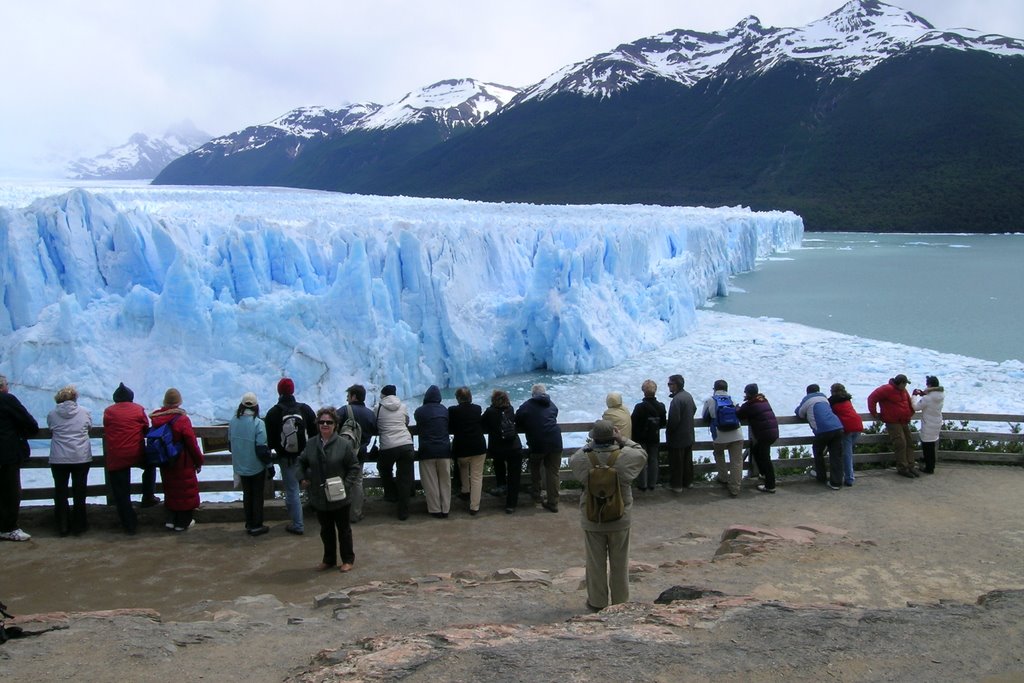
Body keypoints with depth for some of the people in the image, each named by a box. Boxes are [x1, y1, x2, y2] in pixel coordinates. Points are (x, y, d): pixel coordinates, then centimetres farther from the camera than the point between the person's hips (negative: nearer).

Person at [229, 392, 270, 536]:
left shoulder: (233, 421, -4)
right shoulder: (258, 423, -20)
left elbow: (230, 443, 7)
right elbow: (262, 448, -19)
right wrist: (270, 465, -8)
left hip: (240, 466, 5)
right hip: (256, 467, -5)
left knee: (247, 494, 18)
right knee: (257, 495, 9)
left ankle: (249, 524, 25)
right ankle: (256, 526, 13)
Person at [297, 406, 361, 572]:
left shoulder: (344, 444, -13)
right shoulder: (311, 444, -1)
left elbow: (354, 466, -7)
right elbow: (301, 462, 14)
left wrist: (346, 484, -16)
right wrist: (302, 478, 1)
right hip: (319, 497, 4)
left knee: (344, 529, 11)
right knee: (326, 530, 18)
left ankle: (348, 560, 25)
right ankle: (329, 559, 32)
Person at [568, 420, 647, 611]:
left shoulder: (583, 459, -17)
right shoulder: (626, 457, -17)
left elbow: (572, 460, 7)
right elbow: (642, 454, 4)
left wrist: (590, 446, 7)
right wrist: (623, 440, 4)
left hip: (592, 522, 0)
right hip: (620, 521, 0)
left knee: (596, 563, 14)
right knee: (619, 563, 16)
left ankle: (597, 601, 25)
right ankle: (620, 601, 27)